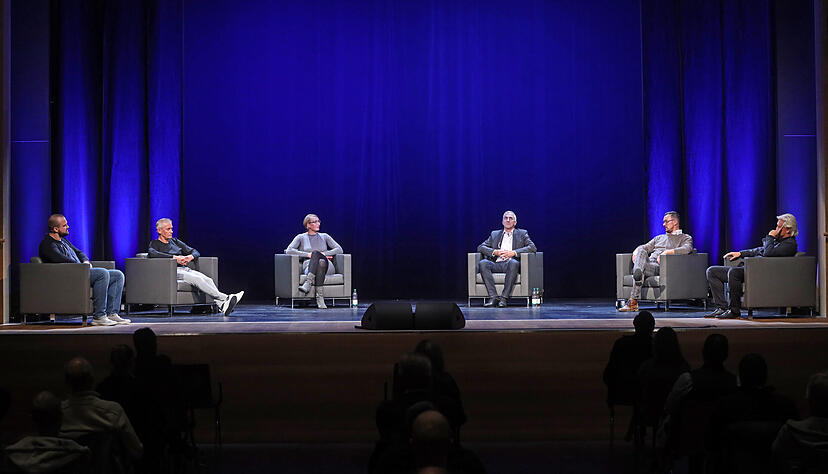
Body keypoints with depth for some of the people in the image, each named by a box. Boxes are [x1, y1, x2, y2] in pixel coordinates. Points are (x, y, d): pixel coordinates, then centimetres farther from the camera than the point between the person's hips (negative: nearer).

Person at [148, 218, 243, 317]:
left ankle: (221, 305, -45)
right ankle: (225, 298, -41)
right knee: (197, 279, -32)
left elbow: (196, 252, 23)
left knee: (208, 280, -23)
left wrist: (190, 257, -2)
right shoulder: (155, 244, 10)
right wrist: (174, 257, -20)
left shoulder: (174, 241, 26)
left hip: (185, 268, 6)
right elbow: (152, 254, -17)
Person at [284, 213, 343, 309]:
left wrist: (324, 253, -4)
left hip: (326, 266, 1)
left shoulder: (324, 236, 21)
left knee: (321, 262, -37)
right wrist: (308, 254, -7)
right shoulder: (301, 237, 15)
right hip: (308, 265, -1)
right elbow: (288, 251, 0)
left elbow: (339, 249, 13)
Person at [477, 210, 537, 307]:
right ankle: (493, 297, -35)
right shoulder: (494, 234, 26)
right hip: (496, 264, 3)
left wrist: (513, 252, -10)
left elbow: (533, 247, 2)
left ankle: (504, 297, -38)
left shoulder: (522, 233, 19)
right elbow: (480, 247, 15)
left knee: (513, 263, -38)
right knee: (483, 263, -29)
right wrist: (495, 252, -5)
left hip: (511, 263, -2)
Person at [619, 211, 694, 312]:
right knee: (641, 251, -32)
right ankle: (638, 272, -61)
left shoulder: (685, 238, 17)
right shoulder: (659, 238, 38)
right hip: (649, 261, 5)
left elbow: (687, 249, -6)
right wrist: (636, 251, 3)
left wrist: (666, 252, -16)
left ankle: (633, 302, -48)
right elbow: (645, 247, 29)